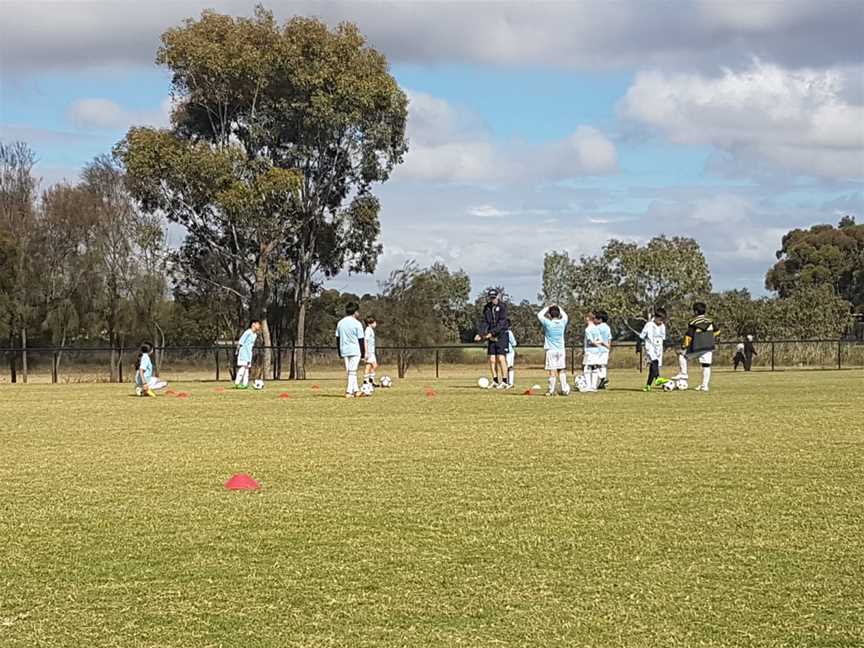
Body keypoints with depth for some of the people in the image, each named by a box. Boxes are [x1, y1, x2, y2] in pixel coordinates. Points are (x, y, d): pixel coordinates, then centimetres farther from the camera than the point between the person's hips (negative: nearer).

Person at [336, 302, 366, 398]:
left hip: (344, 351, 5)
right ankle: (349, 392, -7)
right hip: (355, 351, -5)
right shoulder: (357, 324, -9)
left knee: (350, 371, 12)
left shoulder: (340, 323, 9)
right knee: (352, 371, -3)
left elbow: (338, 339, 12)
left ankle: (356, 390, 15)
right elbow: (361, 340, -8)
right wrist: (363, 354, -2)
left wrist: (340, 353, 18)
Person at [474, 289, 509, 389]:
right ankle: (495, 380, 14)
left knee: (501, 358, -11)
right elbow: (484, 322, 7)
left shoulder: (502, 306, -7)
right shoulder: (487, 308, 9)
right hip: (491, 336, 5)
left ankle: (504, 381, -7)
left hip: (501, 335, -5)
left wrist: (492, 333, -22)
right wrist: (480, 334, -8)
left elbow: (501, 322, -15)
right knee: (492, 359, 4)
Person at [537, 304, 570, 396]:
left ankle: (551, 391, -1)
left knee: (552, 371, -3)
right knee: (561, 371, 10)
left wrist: (548, 308, 8)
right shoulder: (562, 322, -1)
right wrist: (558, 307, 25)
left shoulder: (548, 323, -12)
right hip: (561, 350, 4)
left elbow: (539, 315, 3)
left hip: (551, 350, -4)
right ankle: (564, 390, 7)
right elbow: (565, 315, 22)